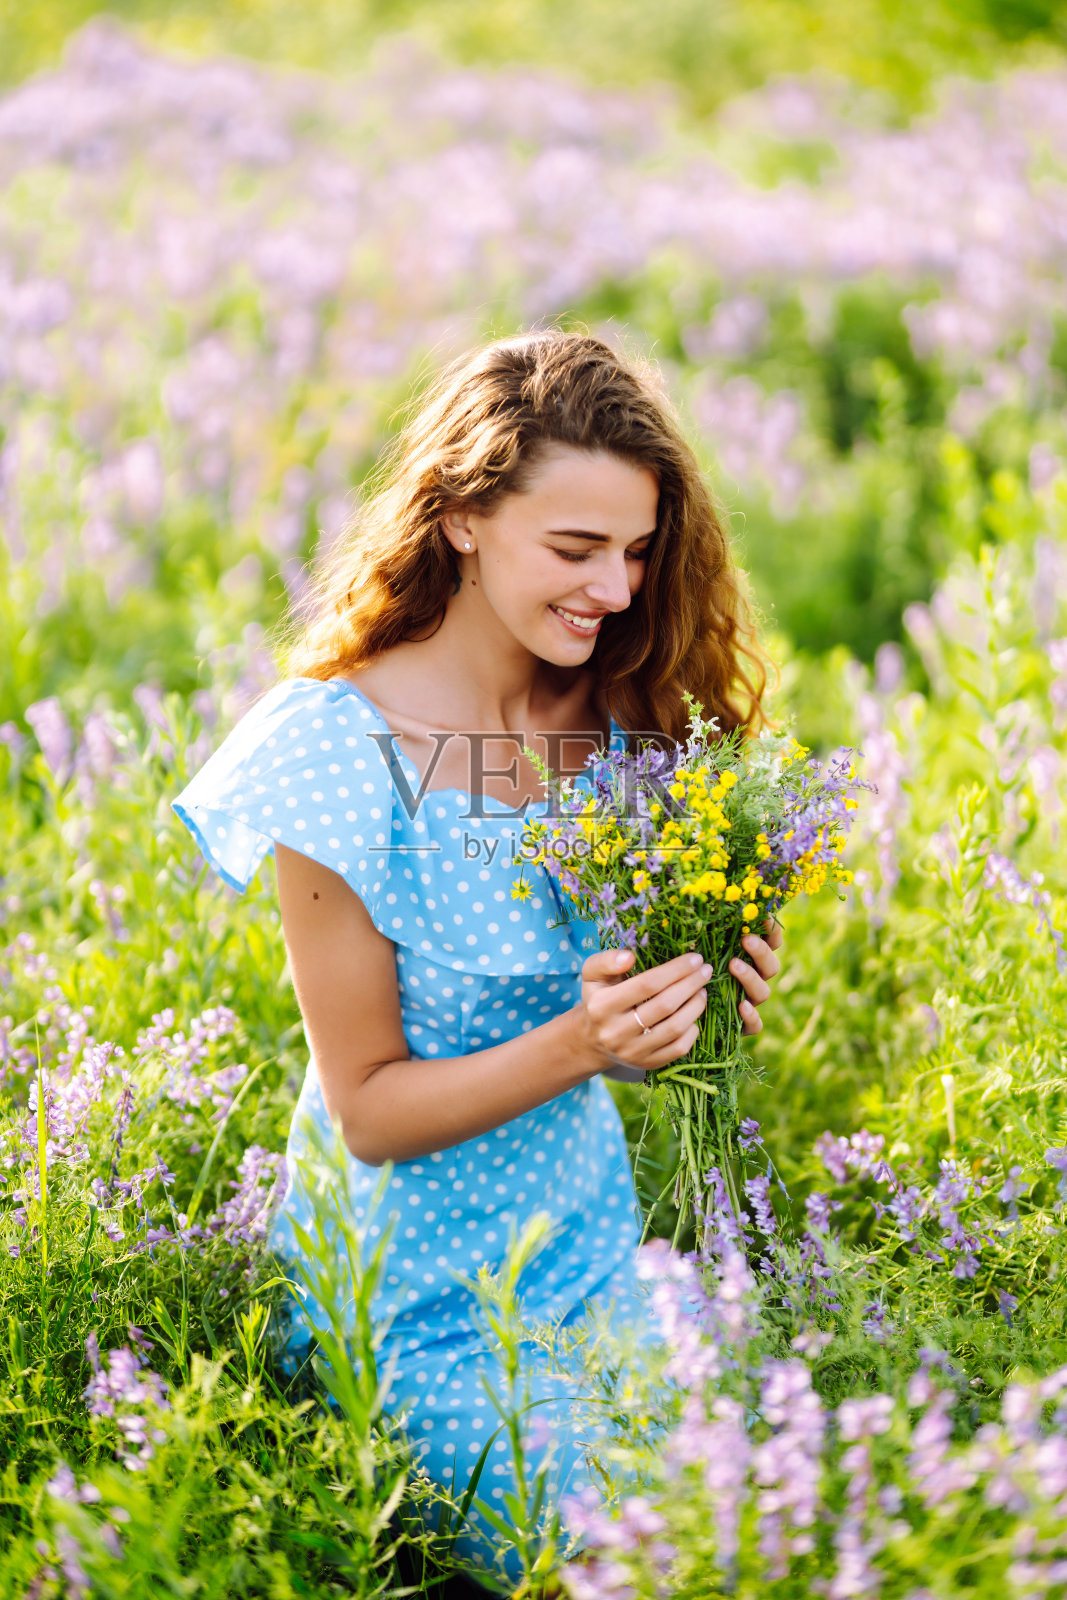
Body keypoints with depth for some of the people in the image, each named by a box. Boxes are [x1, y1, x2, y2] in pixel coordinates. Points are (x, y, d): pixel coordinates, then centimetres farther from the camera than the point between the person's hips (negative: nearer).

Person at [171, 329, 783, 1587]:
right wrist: (578, 1043, -30)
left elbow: (628, 1010, 6)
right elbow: (370, 1108, -16)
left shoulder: (623, 722, -5)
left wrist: (709, 993, -16)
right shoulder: (341, 750, -21)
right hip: (423, 1294, -5)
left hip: (597, 1246, 5)